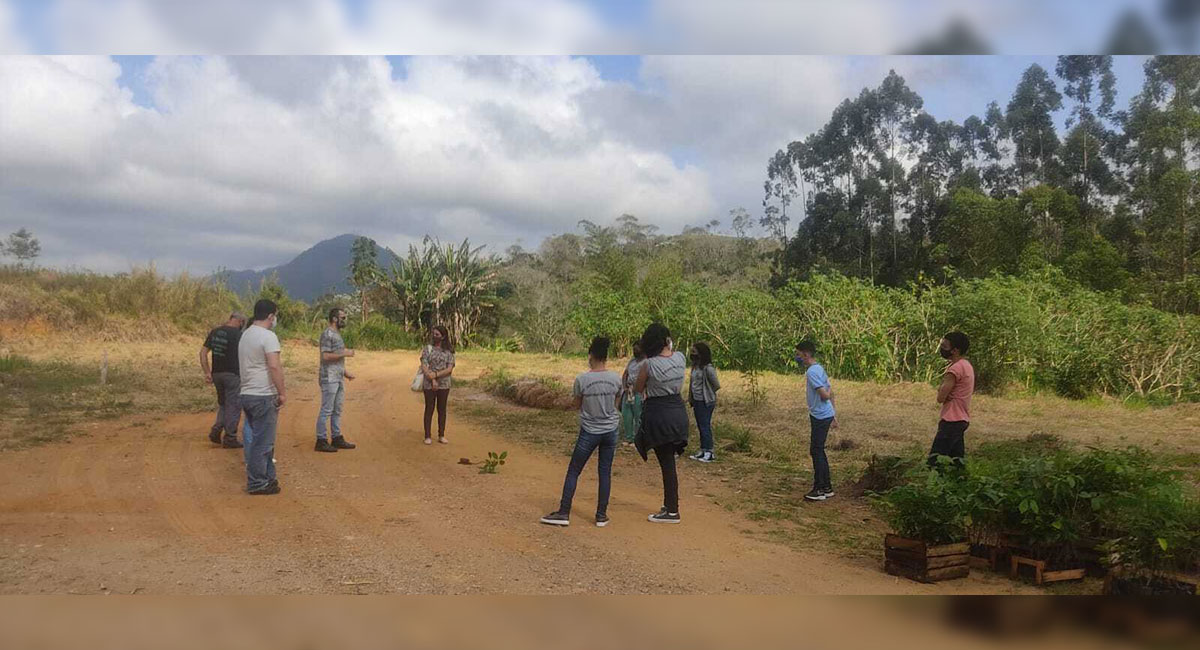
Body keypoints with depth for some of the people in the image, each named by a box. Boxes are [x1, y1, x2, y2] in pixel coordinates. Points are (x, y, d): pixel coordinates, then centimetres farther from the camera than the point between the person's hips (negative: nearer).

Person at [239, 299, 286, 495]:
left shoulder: (245, 335, 16)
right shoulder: (268, 336, -14)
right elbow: (274, 366, -23)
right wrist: (282, 392, -16)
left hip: (247, 394, 10)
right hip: (263, 396, -9)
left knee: (261, 439, 17)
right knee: (263, 441, -2)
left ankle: (267, 478, 24)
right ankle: (257, 483, 2)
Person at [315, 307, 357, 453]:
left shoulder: (337, 334, 16)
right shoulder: (327, 334, -13)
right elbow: (326, 356, -21)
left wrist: (345, 373, 17)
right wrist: (345, 353, -15)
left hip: (339, 378, 9)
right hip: (329, 379, -9)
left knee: (337, 410, 12)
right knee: (326, 410, -4)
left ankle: (337, 438, 19)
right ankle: (321, 441, 2)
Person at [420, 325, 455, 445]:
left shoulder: (448, 351, 1)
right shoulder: (428, 348, 1)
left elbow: (450, 369, -6)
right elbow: (423, 366, -7)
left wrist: (436, 374, -19)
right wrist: (432, 380, -16)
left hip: (444, 384, 1)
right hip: (429, 384, -1)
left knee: (442, 410, 8)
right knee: (429, 409, 4)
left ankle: (441, 436, 16)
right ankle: (427, 436, 10)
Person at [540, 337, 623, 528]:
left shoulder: (582, 380, -13)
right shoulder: (616, 378, -5)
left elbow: (577, 405, 1)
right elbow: (616, 404, 7)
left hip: (589, 432, -2)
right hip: (610, 431, 3)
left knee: (573, 472, 8)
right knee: (605, 472, 10)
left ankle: (564, 513, 8)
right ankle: (602, 515, 13)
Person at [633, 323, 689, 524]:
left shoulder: (649, 364, -18)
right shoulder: (680, 358, -3)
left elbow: (638, 389, -2)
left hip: (658, 414, -6)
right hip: (678, 411, 6)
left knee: (667, 463, 1)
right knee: (668, 460, 18)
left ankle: (672, 511, 8)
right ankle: (669, 504, 28)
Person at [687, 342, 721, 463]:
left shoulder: (708, 369, -18)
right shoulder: (694, 367, 7)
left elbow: (717, 385, -14)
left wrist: (706, 394, 0)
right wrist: (691, 399, 9)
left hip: (705, 402, -8)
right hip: (696, 401, 8)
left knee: (705, 426, -4)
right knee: (700, 426, 14)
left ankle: (709, 453, 3)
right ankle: (703, 451, 23)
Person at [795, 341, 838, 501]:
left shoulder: (811, 372, -19)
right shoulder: (819, 369, 12)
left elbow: (825, 395, -25)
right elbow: (830, 391, 17)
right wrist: (834, 415, 19)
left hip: (820, 417, -10)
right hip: (826, 415, 10)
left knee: (816, 452, -4)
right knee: (819, 451, 15)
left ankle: (819, 490, 1)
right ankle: (827, 487, 21)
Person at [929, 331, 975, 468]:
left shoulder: (955, 369, -18)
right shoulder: (967, 365, 14)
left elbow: (940, 397, -18)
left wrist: (941, 390, 1)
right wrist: (943, 389, -4)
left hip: (952, 421, -10)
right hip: (962, 419, 10)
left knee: (935, 459, -11)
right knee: (957, 460, 13)